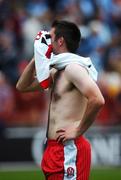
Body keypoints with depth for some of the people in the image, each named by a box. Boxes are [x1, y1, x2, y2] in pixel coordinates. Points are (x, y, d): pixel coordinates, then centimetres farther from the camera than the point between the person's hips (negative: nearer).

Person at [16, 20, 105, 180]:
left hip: (69, 149, -10)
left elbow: (97, 100, -27)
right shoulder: (56, 72, 18)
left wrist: (78, 130, -18)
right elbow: (22, 86, 26)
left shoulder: (73, 67, -13)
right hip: (55, 148, 10)